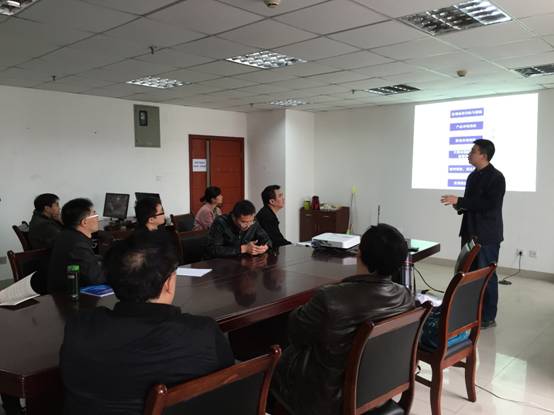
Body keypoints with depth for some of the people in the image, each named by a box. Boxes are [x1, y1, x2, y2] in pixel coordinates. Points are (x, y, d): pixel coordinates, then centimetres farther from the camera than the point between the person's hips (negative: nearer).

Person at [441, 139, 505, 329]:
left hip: (487, 235, -8)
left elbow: (489, 204, -23)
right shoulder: (472, 176, 13)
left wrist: (459, 201, -23)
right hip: (470, 232, 8)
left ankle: (488, 317, 11)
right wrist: (459, 206, 0)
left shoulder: (496, 177, -12)